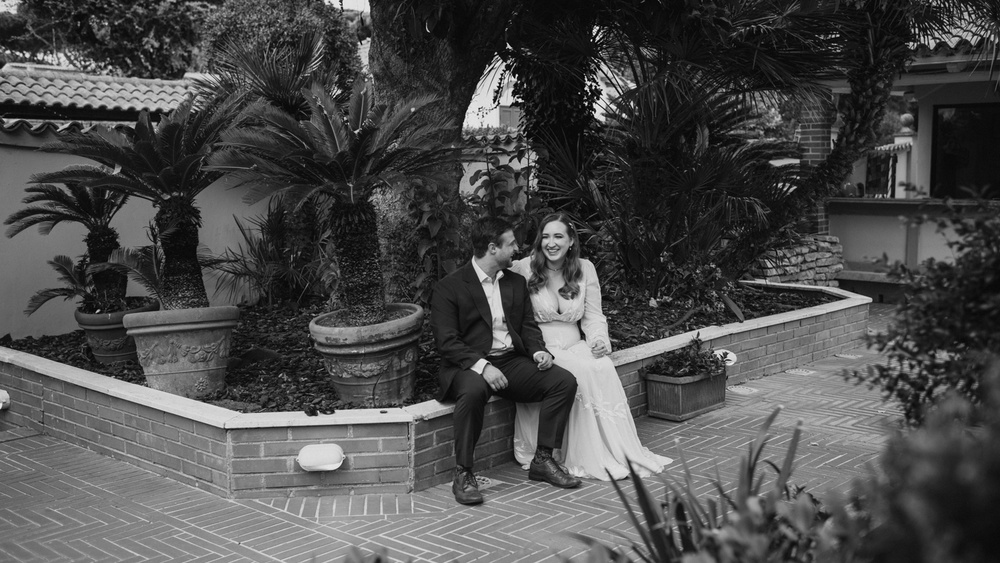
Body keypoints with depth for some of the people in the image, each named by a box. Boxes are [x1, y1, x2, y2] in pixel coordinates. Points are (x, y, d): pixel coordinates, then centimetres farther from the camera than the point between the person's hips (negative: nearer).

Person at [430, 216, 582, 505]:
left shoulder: (516, 282, 16)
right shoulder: (449, 287, -5)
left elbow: (528, 325, 17)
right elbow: (446, 341, -12)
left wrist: (538, 350, -5)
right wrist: (482, 365, -26)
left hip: (512, 362, 6)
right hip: (469, 365, -6)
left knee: (564, 381, -14)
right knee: (474, 390, -40)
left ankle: (542, 460, -5)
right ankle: (463, 474, -25)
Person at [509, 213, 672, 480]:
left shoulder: (584, 269, 7)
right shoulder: (524, 269, -4)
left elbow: (593, 315, 10)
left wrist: (599, 338, -11)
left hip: (576, 346, 4)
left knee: (604, 367, -28)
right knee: (581, 372, -31)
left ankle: (617, 452, -24)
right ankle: (587, 458, -24)